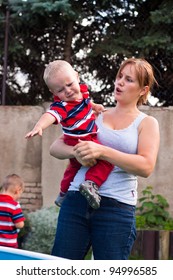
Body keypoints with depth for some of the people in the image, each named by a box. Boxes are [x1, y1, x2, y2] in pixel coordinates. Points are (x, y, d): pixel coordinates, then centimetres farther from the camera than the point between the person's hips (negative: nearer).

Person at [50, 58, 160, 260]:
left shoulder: (147, 123, 7)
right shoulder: (95, 116, 16)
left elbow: (146, 167, -10)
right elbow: (55, 148, 13)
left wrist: (102, 151, -18)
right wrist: (76, 151, -10)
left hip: (117, 207, -3)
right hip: (76, 200, 3)